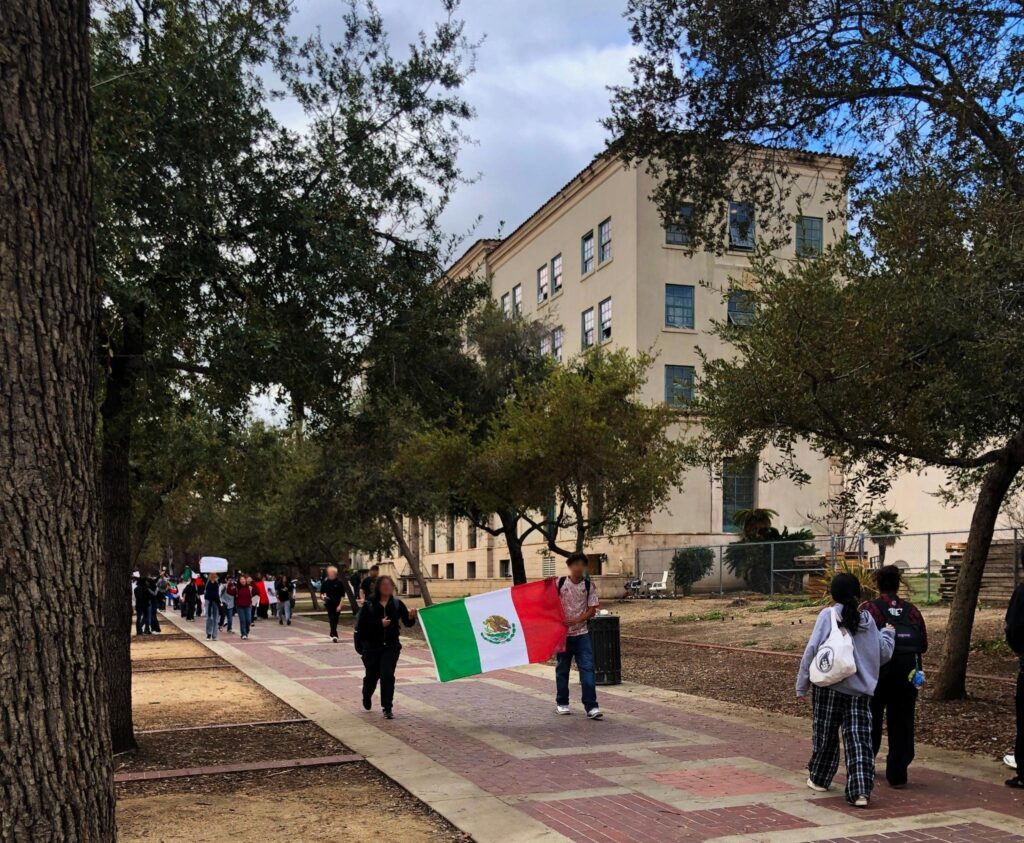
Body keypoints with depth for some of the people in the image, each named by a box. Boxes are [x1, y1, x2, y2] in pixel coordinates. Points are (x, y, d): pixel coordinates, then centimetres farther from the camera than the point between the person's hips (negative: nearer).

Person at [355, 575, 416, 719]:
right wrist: (379, 624, -21)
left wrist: (411, 617, -24)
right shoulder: (369, 605, -7)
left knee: (387, 675, -12)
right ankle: (367, 697, 47)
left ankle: (387, 708, -2)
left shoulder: (397, 604, -1)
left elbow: (407, 623, -2)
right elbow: (360, 624, -13)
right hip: (372, 646, 0)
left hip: (391, 646, 0)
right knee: (372, 675, 15)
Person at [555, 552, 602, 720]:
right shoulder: (560, 583, -4)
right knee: (562, 668, 10)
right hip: (563, 632, 0)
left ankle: (591, 706, -6)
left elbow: (592, 609, -2)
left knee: (587, 668, -7)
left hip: (581, 632, 0)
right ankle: (562, 703, 24)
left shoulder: (589, 585, -1)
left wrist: (577, 619, -14)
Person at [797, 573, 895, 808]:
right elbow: (884, 654, 13)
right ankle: (860, 791, -8)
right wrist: (888, 634, 33)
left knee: (825, 736, 13)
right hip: (860, 690, 2)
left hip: (828, 686, -2)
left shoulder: (828, 615, -7)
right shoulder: (867, 619, 5)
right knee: (859, 740, 1)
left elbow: (812, 650, -10)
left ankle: (818, 779, 30)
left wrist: (802, 685, -2)